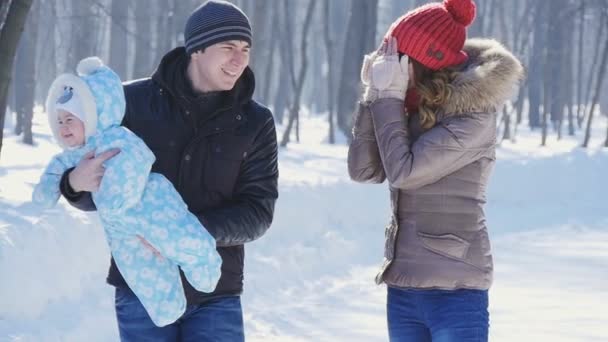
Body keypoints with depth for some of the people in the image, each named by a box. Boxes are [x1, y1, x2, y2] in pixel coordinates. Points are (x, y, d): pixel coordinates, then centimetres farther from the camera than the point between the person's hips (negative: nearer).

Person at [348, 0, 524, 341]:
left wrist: (389, 96, -9)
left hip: (455, 290, -8)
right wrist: (376, 96, -4)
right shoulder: (413, 110, 9)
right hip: (402, 287, 8)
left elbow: (403, 170, -18)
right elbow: (363, 169, 3)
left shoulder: (473, 115, -13)